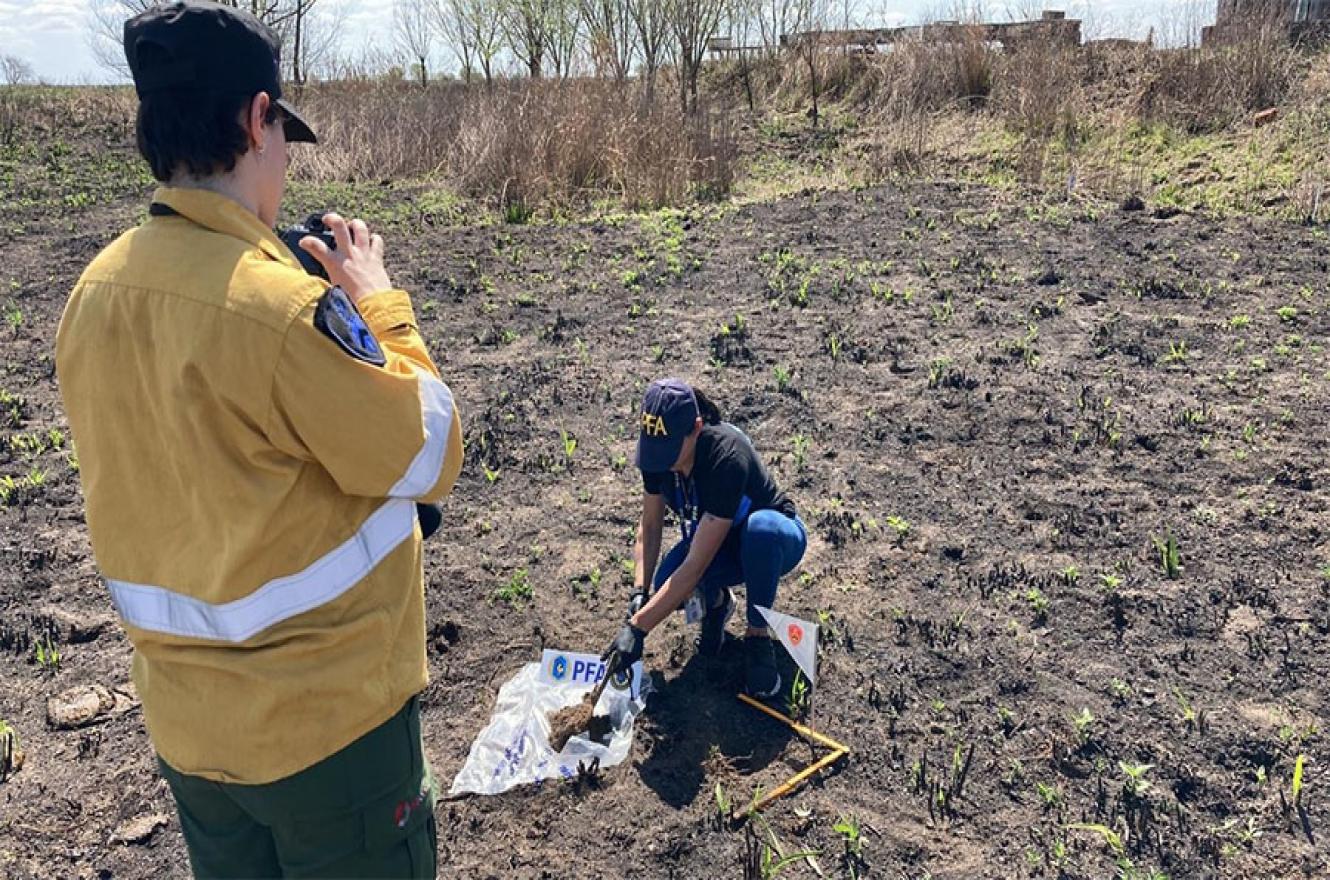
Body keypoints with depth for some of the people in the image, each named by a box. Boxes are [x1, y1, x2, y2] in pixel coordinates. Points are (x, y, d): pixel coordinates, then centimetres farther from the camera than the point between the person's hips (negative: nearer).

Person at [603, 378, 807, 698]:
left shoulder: (726, 458, -38)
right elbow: (650, 526, -8)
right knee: (667, 588, -28)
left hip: (773, 540, -4)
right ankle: (715, 600, 8)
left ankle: (758, 634, -19)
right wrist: (639, 594, -22)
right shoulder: (658, 449, -20)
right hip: (714, 540, 5)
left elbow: (695, 565, -40)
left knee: (761, 526, -42)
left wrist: (636, 628, -41)